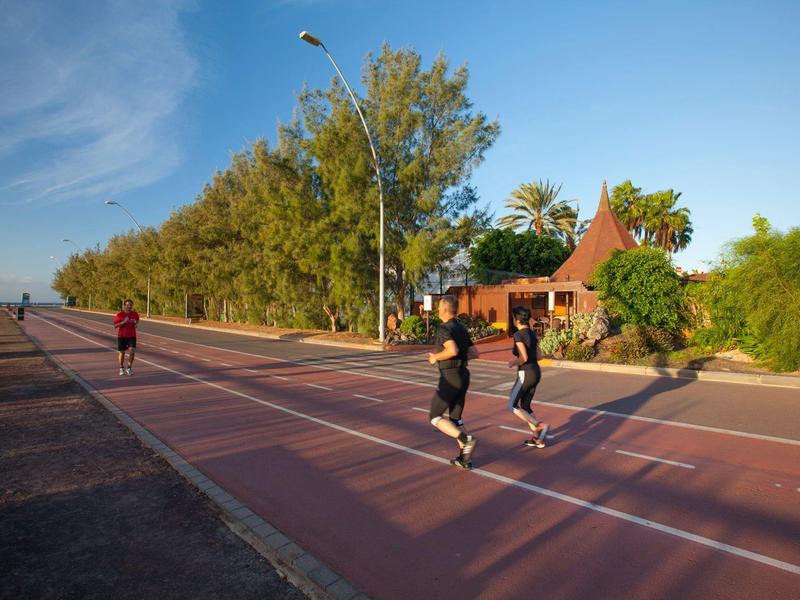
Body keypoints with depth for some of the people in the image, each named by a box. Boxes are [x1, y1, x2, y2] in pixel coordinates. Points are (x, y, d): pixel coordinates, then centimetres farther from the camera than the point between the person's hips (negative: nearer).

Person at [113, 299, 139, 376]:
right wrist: (123, 322, -22)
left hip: (132, 336, 1)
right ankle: (121, 368, 29)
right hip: (121, 336, -1)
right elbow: (115, 325, -7)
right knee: (121, 352, 9)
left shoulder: (135, 314, 2)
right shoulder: (120, 314, -6)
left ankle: (129, 367, 3)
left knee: (132, 351, -13)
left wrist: (136, 323, -2)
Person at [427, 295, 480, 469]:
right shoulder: (462, 328, 12)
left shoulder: (443, 328, -15)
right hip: (463, 375, 9)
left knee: (435, 418, 4)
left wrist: (436, 357, -14)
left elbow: (453, 350, -32)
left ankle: (467, 440, -11)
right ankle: (465, 458, 16)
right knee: (455, 418, 17)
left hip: (449, 378, -8)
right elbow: (474, 353, 16)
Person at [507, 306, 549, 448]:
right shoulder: (532, 333, 9)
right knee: (525, 406, 17)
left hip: (525, 374, -8)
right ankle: (537, 439, 16)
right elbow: (538, 356, 14)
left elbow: (524, 358, -23)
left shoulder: (518, 334, -17)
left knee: (512, 406, 4)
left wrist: (513, 364, -4)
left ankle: (540, 426, -6)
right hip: (536, 372, 9)